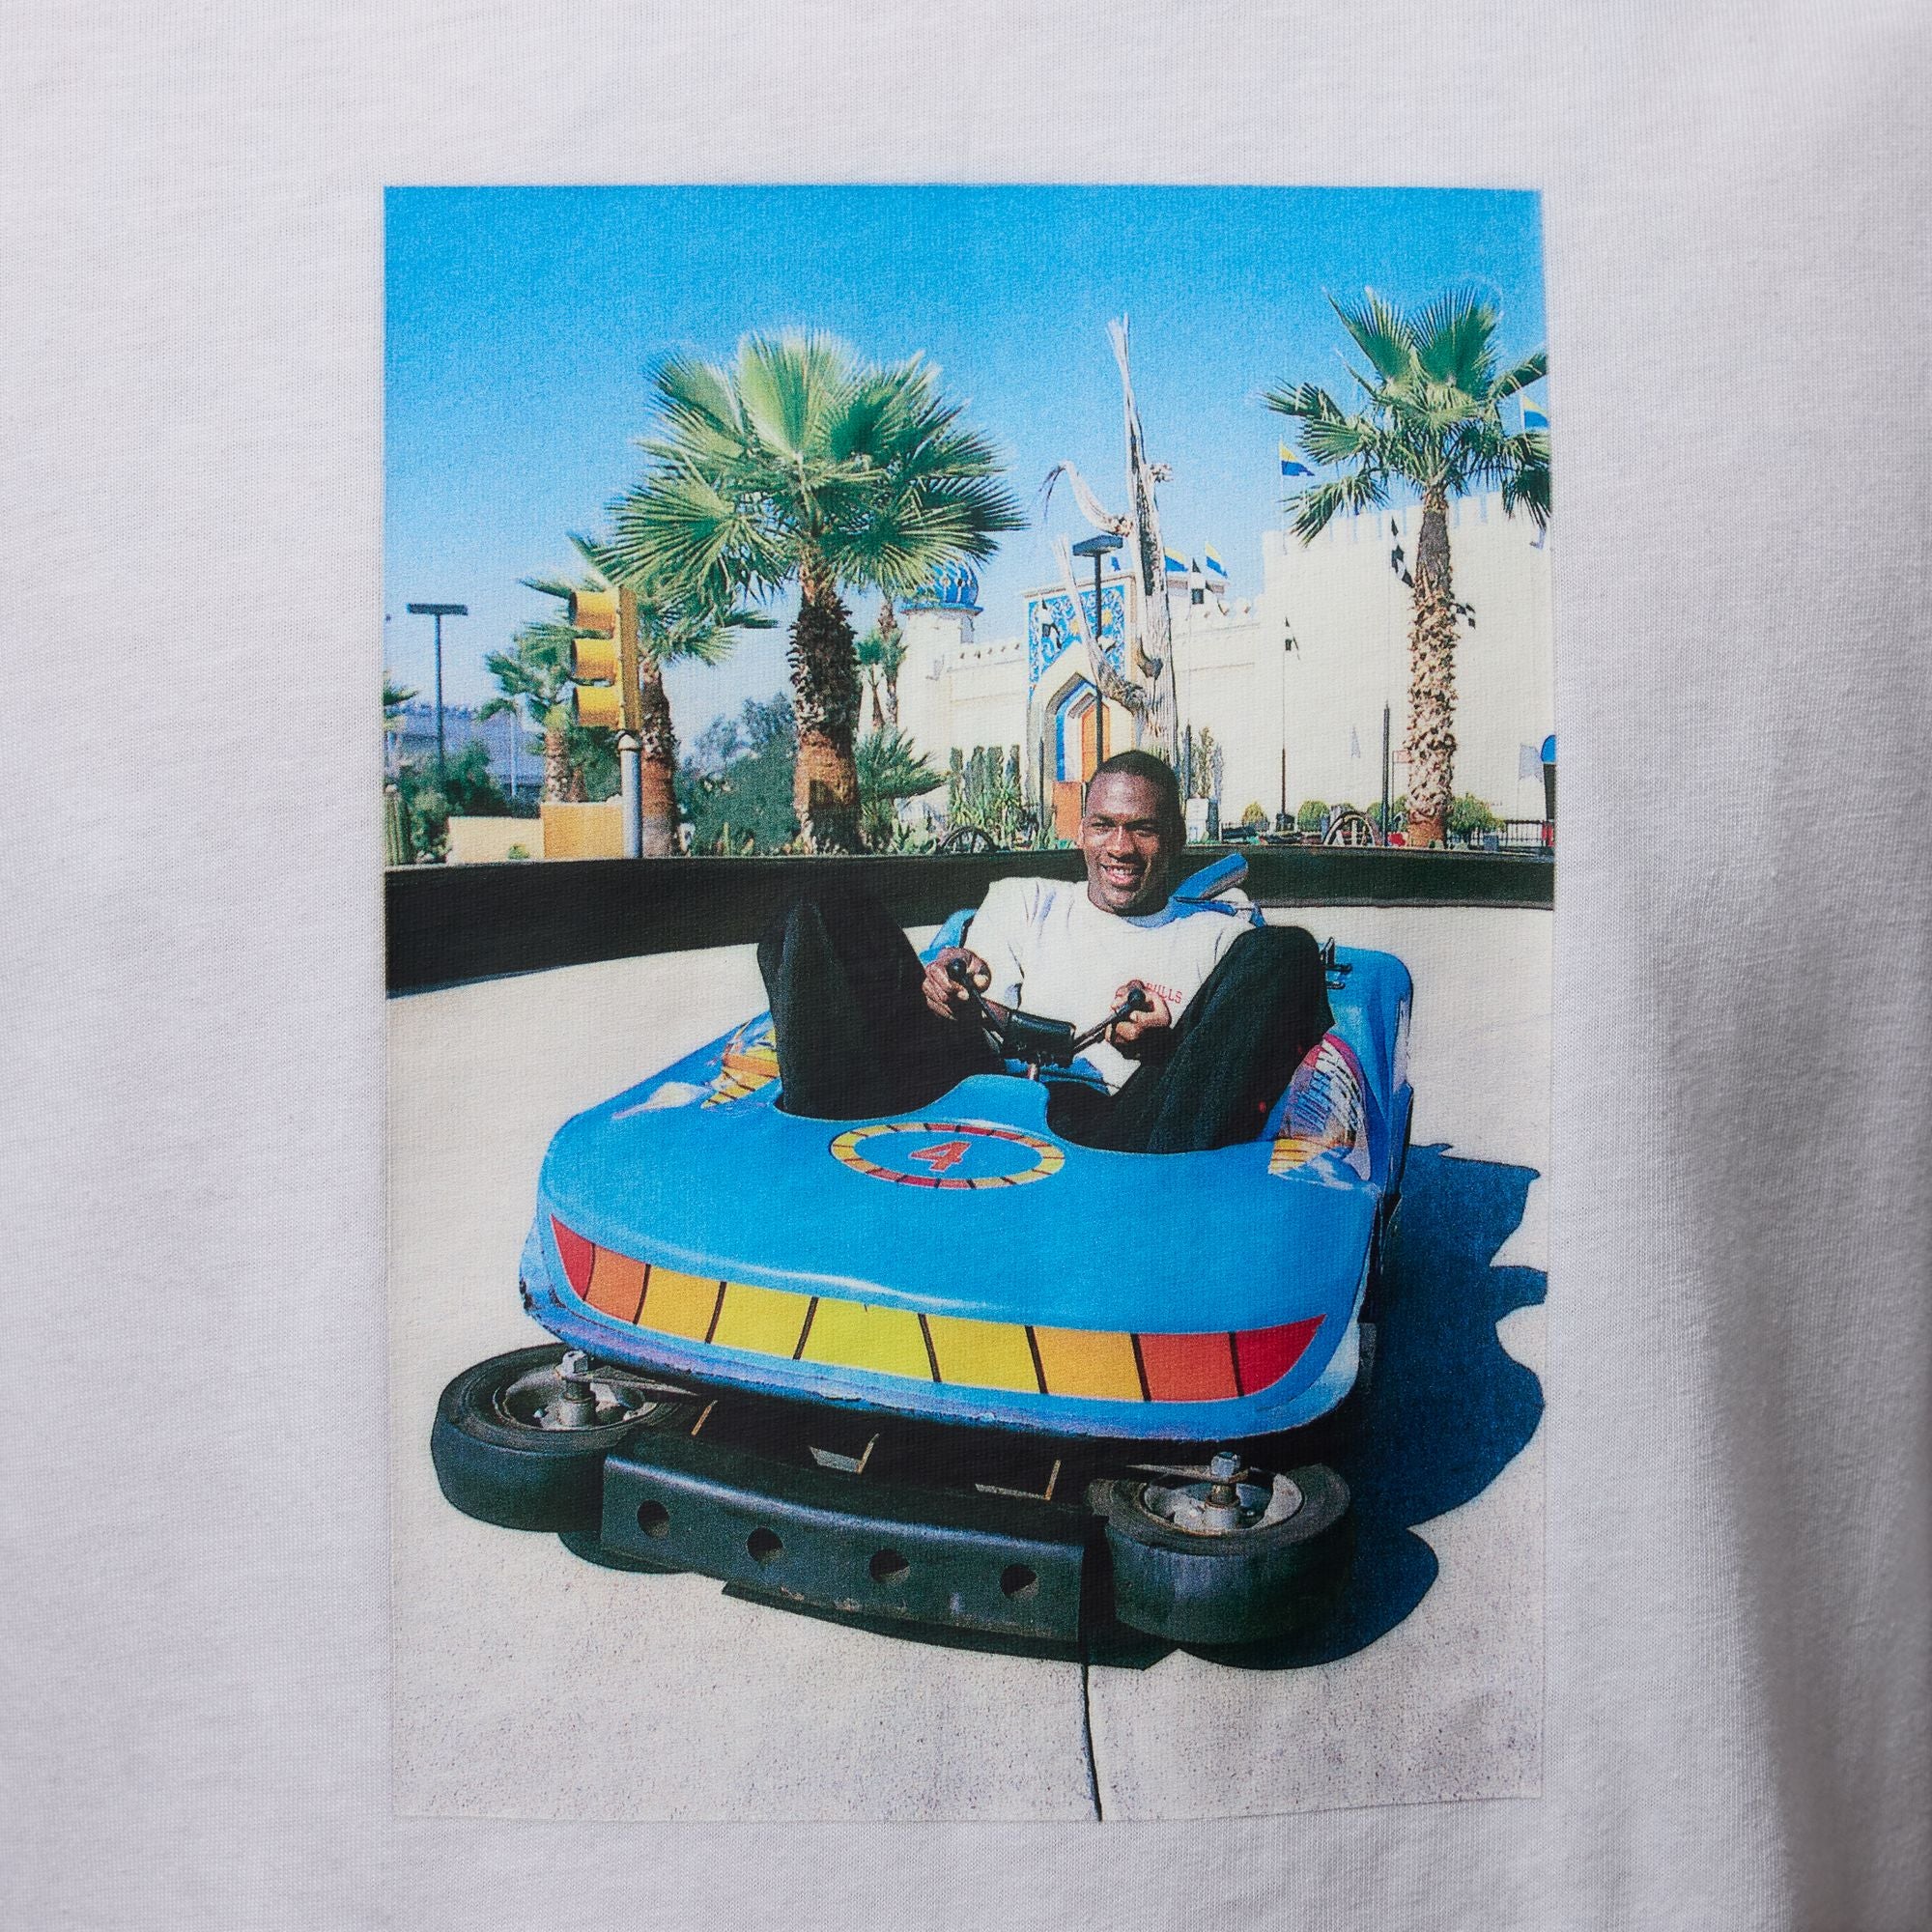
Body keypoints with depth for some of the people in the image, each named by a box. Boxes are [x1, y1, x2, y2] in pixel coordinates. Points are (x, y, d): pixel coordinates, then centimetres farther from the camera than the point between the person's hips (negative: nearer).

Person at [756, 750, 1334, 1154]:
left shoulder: (1219, 938, 22)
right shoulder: (1023, 902, 27)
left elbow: (1225, 1072, 10)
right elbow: (988, 1034, 17)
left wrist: (1164, 1049, -12)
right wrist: (961, 996, -8)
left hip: (1122, 1125, -1)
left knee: (1284, 952, -21)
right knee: (832, 913, -6)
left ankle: (1158, 1180, -43)